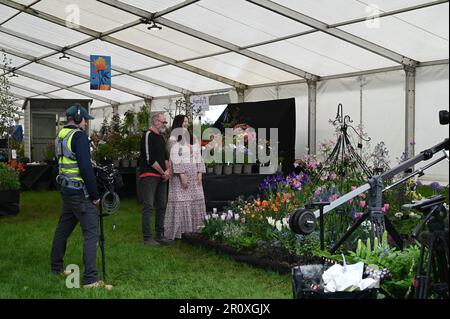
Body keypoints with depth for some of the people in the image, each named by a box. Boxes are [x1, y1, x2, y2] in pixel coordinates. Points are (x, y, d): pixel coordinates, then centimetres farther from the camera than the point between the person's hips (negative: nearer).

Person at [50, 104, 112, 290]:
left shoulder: (60, 136, 13)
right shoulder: (79, 136, -14)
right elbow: (85, 167, -20)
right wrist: (95, 195, -14)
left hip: (66, 190, 9)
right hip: (80, 193, -9)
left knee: (63, 229, 19)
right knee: (91, 233, -9)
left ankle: (57, 268, 33)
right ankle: (90, 280, -11)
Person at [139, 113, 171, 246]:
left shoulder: (161, 137, 18)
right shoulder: (148, 135, -10)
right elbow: (149, 159, -17)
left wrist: (168, 170, 4)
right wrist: (163, 172, -9)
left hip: (161, 177, 9)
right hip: (149, 175, -9)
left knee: (162, 206, 10)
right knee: (148, 206, -7)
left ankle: (160, 235, 18)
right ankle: (147, 238, -3)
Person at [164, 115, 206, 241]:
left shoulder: (192, 138, 15)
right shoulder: (174, 139, -3)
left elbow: (198, 156, 13)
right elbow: (174, 158, -10)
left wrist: (200, 172, 3)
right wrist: (181, 174, -17)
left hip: (193, 174, 6)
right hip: (180, 174, -6)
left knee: (196, 200, 4)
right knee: (180, 201, -7)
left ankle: (193, 228, 10)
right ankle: (178, 230, -2)